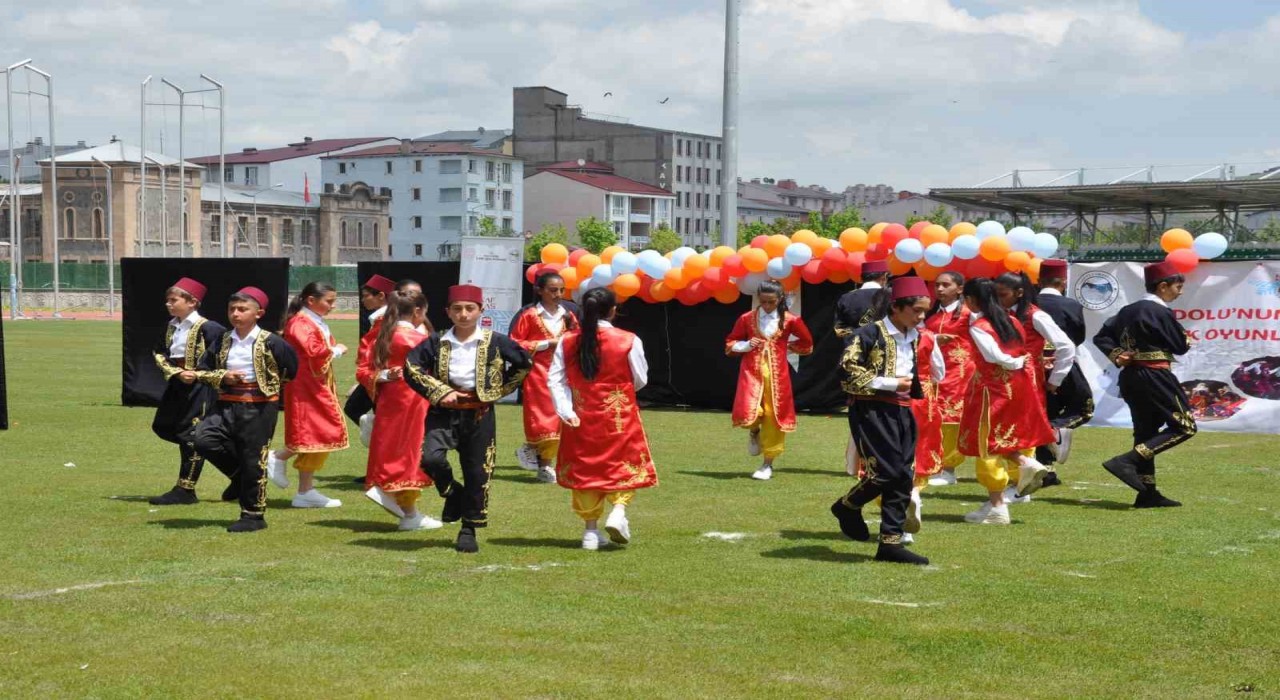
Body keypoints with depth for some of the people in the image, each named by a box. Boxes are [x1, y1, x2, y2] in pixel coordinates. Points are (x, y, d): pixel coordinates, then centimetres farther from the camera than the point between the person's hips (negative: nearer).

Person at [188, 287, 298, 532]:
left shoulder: (270, 343, -7)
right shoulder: (223, 341, 6)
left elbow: (294, 370, 2)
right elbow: (203, 369, 8)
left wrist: (274, 387, 7)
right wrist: (222, 378, -9)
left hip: (259, 407, -5)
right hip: (228, 404, 5)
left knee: (253, 461, 0)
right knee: (203, 438, -15)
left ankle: (253, 515, 12)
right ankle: (239, 475, 9)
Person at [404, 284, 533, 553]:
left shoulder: (495, 343, -2)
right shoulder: (436, 343, -1)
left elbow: (525, 363, 7)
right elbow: (411, 366, -6)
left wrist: (499, 390, 3)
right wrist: (439, 391, -13)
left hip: (479, 414, 0)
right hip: (444, 412, 0)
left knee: (477, 473, 4)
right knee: (430, 457, -23)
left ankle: (469, 530, 21)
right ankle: (452, 493, 9)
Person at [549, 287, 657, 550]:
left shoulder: (568, 342, -1)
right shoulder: (629, 341, -9)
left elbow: (555, 380, -7)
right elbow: (640, 380, -1)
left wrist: (566, 410, -10)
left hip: (582, 419, 3)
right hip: (620, 418, -2)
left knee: (585, 467, 13)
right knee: (625, 464, 12)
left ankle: (590, 529, 13)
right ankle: (619, 511, -11)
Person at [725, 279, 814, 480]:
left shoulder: (789, 320, 2)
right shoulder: (747, 319, 2)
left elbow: (807, 343, 15)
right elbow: (730, 344, 10)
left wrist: (787, 346, 6)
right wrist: (747, 345, -7)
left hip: (777, 374, 0)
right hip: (751, 371, 0)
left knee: (773, 417, 2)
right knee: (749, 413, -19)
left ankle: (768, 465, 15)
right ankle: (754, 432, 20)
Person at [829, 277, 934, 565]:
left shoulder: (913, 338, 12)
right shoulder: (871, 333, -11)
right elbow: (847, 369, -18)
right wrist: (891, 383, -16)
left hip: (902, 411, 7)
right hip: (872, 410, -7)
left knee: (904, 477, 3)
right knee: (886, 471, -14)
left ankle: (891, 542, 8)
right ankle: (847, 506, 14)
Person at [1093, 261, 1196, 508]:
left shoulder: (1128, 310, 12)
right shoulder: (1161, 312, -13)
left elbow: (1101, 337, 11)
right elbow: (1181, 346, -7)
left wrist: (1116, 356, 1)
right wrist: (1183, 336, 13)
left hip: (1130, 377, 9)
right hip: (1155, 377, -9)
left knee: (1145, 431, 12)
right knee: (1185, 426, -3)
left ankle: (1147, 493, 13)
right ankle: (1127, 461, -16)